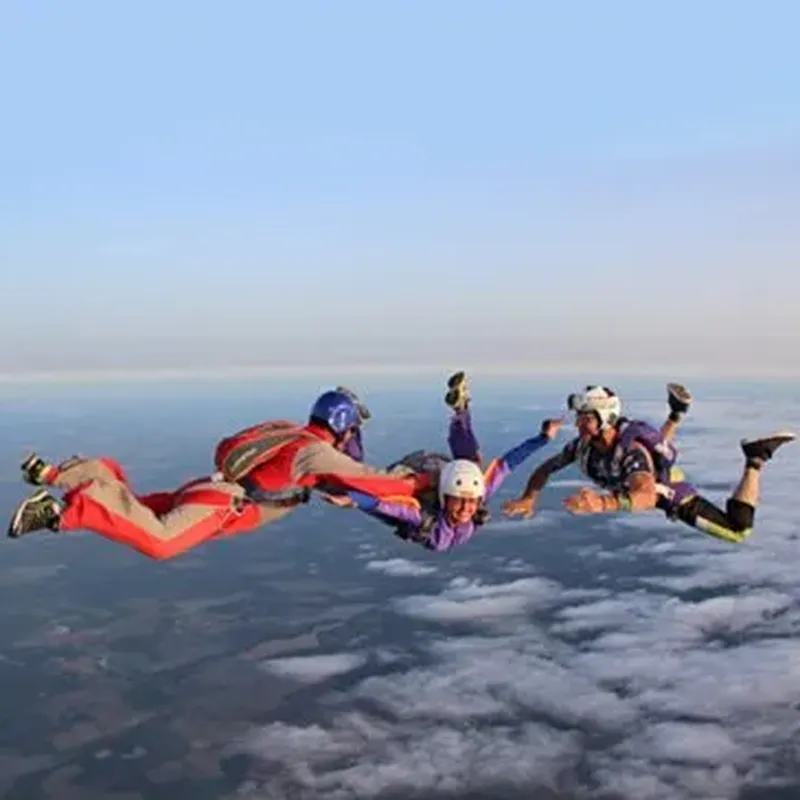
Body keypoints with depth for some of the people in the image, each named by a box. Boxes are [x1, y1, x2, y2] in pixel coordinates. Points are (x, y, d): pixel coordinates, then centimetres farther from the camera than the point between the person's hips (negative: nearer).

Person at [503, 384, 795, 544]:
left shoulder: (629, 451, -46)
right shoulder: (582, 446, -27)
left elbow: (646, 497, -64)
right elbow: (546, 468, -13)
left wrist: (603, 503, -83)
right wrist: (528, 499, -33)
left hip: (671, 494, -7)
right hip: (645, 485, 7)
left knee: (738, 531, -8)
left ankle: (756, 460, 6)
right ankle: (676, 414, 46)